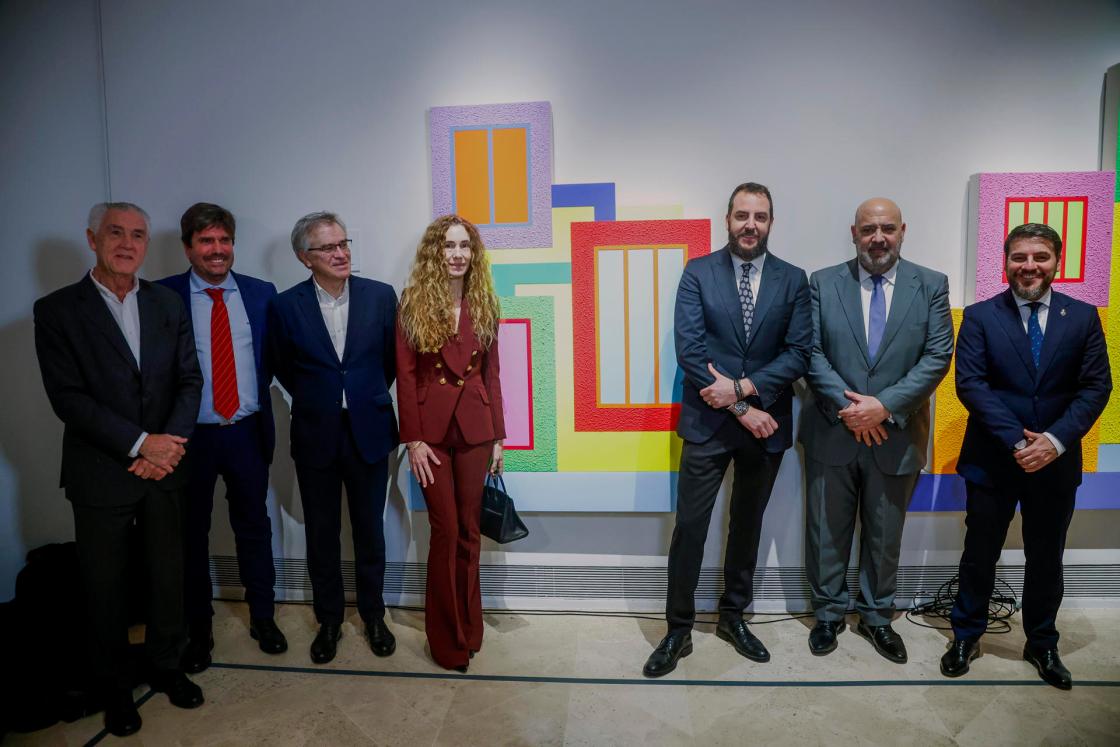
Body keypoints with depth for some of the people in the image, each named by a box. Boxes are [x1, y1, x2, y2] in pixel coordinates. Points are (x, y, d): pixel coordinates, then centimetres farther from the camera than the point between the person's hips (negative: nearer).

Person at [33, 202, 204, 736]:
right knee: (105, 588, 11)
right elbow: (68, 397, -12)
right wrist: (140, 443, -18)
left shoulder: (168, 305, 6)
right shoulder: (57, 310, -4)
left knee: (168, 577, 13)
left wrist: (169, 444, -11)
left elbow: (190, 380, 3)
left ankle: (165, 667, 34)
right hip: (101, 473, -2)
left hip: (164, 468, 3)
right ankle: (114, 688, 31)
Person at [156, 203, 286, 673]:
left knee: (254, 528, 13)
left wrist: (257, 393, -3)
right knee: (192, 533, 12)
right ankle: (198, 630, 30)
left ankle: (262, 617, 31)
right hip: (190, 435, -1)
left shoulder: (261, 293, 2)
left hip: (247, 433, 2)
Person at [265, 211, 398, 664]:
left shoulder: (380, 296, -4)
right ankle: (329, 620, 32)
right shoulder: (286, 306, -6)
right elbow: (282, 368, 9)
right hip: (315, 436, 0)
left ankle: (373, 615, 32)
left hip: (369, 431, 0)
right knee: (321, 534, 12)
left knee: (370, 531, 12)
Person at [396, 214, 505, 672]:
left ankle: (469, 627, 27)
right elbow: (405, 375, -5)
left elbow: (491, 373, 7)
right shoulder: (413, 303, -2)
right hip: (431, 428, -2)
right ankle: (448, 638, 19)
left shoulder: (483, 304, 6)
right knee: (446, 531, 1)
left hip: (474, 427, 3)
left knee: (469, 530, 10)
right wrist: (412, 439, -10)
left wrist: (498, 436, 5)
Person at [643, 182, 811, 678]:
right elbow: (689, 349, -12)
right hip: (708, 422, -2)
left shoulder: (793, 279, 3)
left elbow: (799, 353, -4)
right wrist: (741, 409, -15)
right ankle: (678, 629, 17)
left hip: (765, 424, 3)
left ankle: (733, 616, 34)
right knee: (689, 526, 1)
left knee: (748, 525, 16)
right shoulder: (698, 273, -3)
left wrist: (742, 387, -17)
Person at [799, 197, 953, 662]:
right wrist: (845, 405, -16)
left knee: (884, 536, 15)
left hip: (895, 435, 1)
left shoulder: (931, 286, 1)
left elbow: (937, 356, -6)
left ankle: (876, 616, 35)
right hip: (832, 433, 0)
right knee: (827, 532, 12)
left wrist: (885, 405, -17)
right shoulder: (822, 283, 1)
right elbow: (811, 353, -5)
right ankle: (828, 613, 31)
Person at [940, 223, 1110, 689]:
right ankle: (966, 637, 28)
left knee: (1046, 559, 16)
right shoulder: (980, 316, -3)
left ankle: (1042, 645, 36)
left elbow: (1096, 387, -3)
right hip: (991, 460, -2)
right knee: (979, 555, 10)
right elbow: (970, 383, -11)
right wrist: (1016, 441, -18)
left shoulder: (1083, 317, 2)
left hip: (1057, 462, 2)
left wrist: (1056, 440, -16)